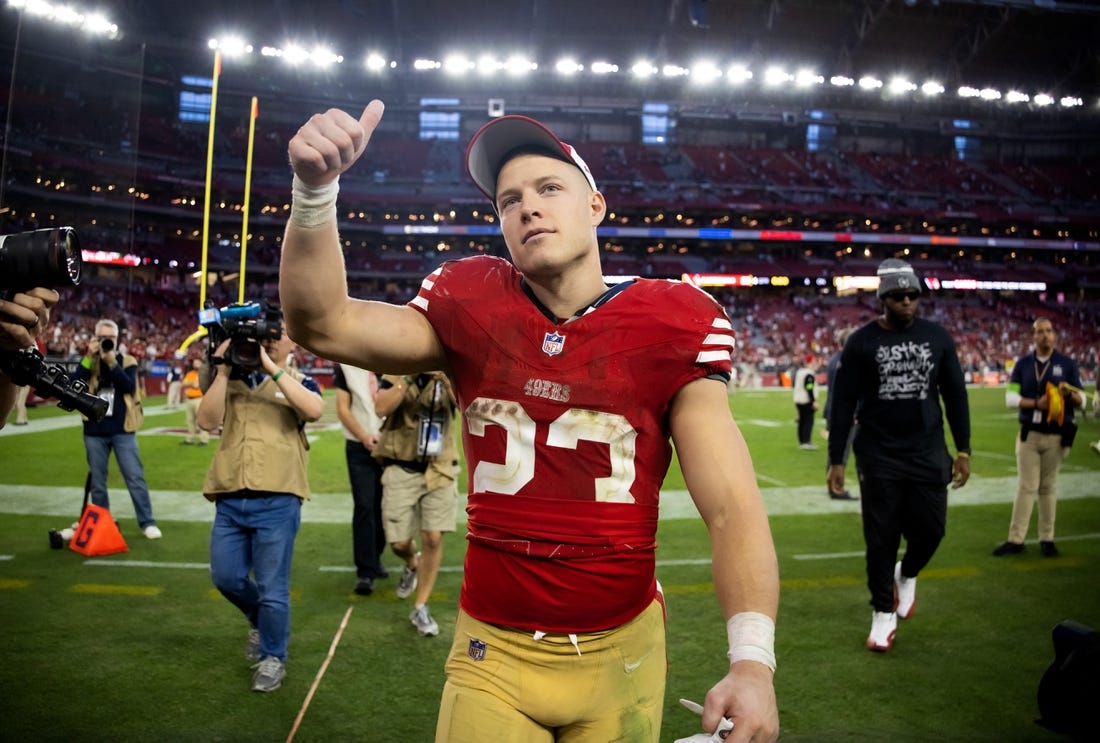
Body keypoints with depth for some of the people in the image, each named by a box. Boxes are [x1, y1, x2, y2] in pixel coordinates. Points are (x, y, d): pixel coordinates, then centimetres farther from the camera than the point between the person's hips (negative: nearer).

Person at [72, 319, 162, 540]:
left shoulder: (128, 361, 2)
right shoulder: (88, 362, 6)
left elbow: (129, 387, -15)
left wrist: (111, 362, -22)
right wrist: (89, 358, -16)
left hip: (122, 430, -2)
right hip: (95, 432, 2)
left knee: (135, 477, -2)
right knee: (97, 481, 10)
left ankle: (147, 522, 4)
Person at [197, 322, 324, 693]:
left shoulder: (297, 382, 6)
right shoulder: (232, 379, 13)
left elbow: (314, 409, -17)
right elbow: (207, 420, -2)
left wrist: (272, 368, -18)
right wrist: (222, 371, -7)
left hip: (276, 501, -3)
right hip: (230, 499, 3)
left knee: (272, 588, 4)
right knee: (226, 577, 11)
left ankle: (273, 658, 24)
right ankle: (260, 621, 40)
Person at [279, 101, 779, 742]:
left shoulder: (671, 326, -9)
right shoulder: (473, 307, -3)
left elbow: (732, 508, -14)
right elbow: (323, 323, -11)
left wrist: (752, 659, -25)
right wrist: (316, 189, -25)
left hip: (621, 653, 0)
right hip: (492, 654, 1)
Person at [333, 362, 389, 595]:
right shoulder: (346, 366, 2)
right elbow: (342, 409, 1)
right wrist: (364, 436, -12)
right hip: (359, 447, -1)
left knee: (382, 507, 9)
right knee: (364, 507, -7)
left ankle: (375, 558, 27)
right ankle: (365, 572, -3)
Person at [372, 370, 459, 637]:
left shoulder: (449, 376, 3)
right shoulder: (397, 372, -1)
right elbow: (381, 408, -18)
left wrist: (444, 379, -25)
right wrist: (409, 378, -21)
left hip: (439, 471, 1)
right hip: (401, 470, 0)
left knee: (433, 539, -4)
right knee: (399, 543, 3)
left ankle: (420, 608, 12)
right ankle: (412, 564, 40)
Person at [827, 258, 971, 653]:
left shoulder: (938, 337, 4)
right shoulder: (862, 342, -4)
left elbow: (955, 395, 10)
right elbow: (843, 403, -2)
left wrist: (963, 449, 6)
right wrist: (836, 460, -5)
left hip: (928, 453, 2)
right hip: (878, 455, -2)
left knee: (930, 529, 3)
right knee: (881, 538, 3)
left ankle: (907, 575, 36)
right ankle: (883, 613, 20)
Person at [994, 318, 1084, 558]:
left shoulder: (1067, 364, 3)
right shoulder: (1023, 364, 6)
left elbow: (1081, 401, 0)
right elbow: (1010, 397, -3)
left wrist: (1068, 393, -22)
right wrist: (1036, 403, -18)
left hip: (1056, 436, 0)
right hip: (1029, 434, 1)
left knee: (1048, 487, 7)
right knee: (1026, 487, 1)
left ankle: (1047, 539, 16)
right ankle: (1015, 540, 2)